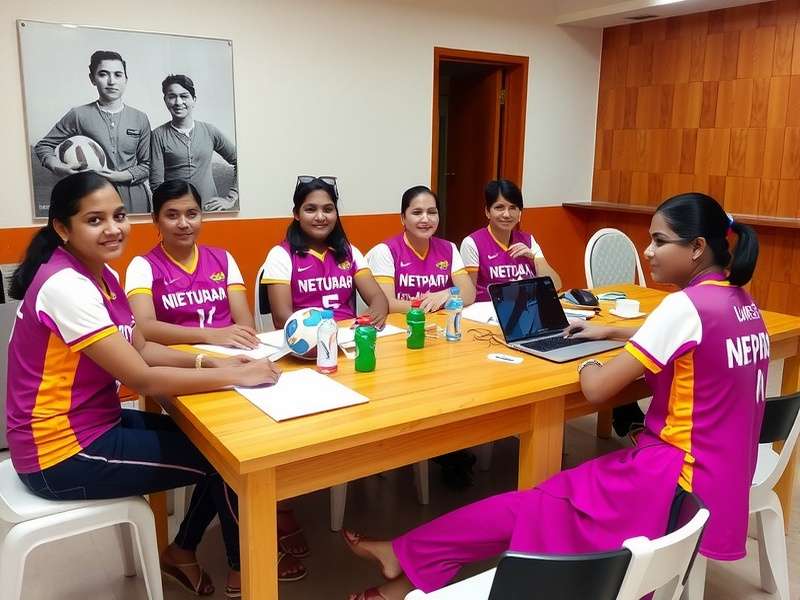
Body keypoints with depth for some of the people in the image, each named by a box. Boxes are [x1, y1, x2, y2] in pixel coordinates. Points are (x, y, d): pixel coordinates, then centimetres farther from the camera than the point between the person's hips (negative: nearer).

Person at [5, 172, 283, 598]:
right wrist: (236, 376, -23)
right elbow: (143, 379, -28)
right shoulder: (66, 286, -26)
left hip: (94, 425, 9)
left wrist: (209, 362, -7)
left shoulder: (99, 273, 4)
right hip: (62, 454, -9)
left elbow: (139, 347, 8)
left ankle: (182, 551, 28)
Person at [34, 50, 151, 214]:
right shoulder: (78, 115, 2)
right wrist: (58, 167, -11)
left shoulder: (140, 118, 7)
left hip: (134, 200, 2)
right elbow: (43, 146, 9)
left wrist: (120, 176, -10)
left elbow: (147, 165, 7)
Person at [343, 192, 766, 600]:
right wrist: (610, 332, 23)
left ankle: (409, 559, 9)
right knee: (552, 499, 6)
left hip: (682, 482, -9)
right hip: (718, 474, 9)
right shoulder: (738, 301, 7)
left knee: (536, 509, -3)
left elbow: (596, 388, -21)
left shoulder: (687, 305, -22)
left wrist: (588, 365, 1)